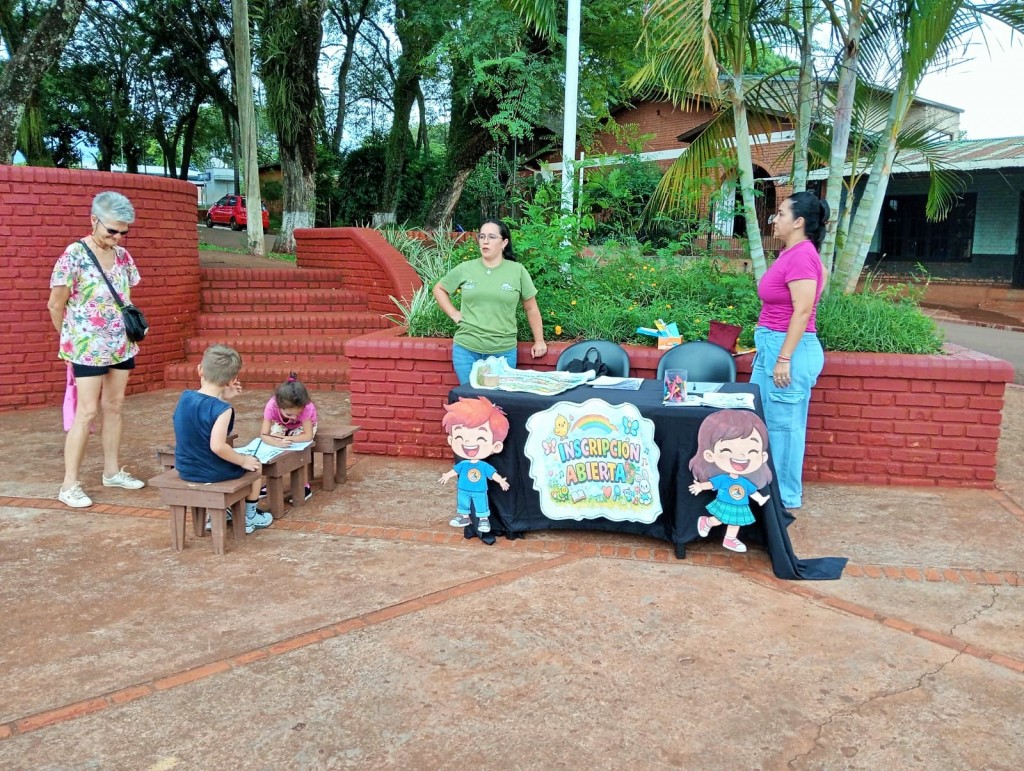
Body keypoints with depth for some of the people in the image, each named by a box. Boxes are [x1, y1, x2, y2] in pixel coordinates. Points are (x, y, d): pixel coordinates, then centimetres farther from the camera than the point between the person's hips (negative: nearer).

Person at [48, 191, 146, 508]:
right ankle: (69, 485, 2)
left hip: (121, 344, 6)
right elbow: (55, 305, -8)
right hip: (88, 347, -6)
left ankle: (112, 471, 24)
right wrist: (72, 338, 2)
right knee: (88, 411, -6)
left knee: (113, 407, 12)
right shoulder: (74, 255, -14)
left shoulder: (122, 255, 6)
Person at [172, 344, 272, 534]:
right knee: (256, 465, 21)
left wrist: (223, 397, 8)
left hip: (186, 470, 7)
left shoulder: (185, 397, -5)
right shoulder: (222, 409, -26)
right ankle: (249, 517, 32)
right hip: (213, 473, -6)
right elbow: (217, 446, -33)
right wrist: (243, 461, -19)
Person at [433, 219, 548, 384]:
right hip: (466, 349, 1)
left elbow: (531, 309, 5)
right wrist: (454, 314, 4)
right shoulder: (465, 269, 1)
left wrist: (539, 341, 6)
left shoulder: (517, 271, -2)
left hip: (503, 351, -1)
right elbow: (439, 289, 15)